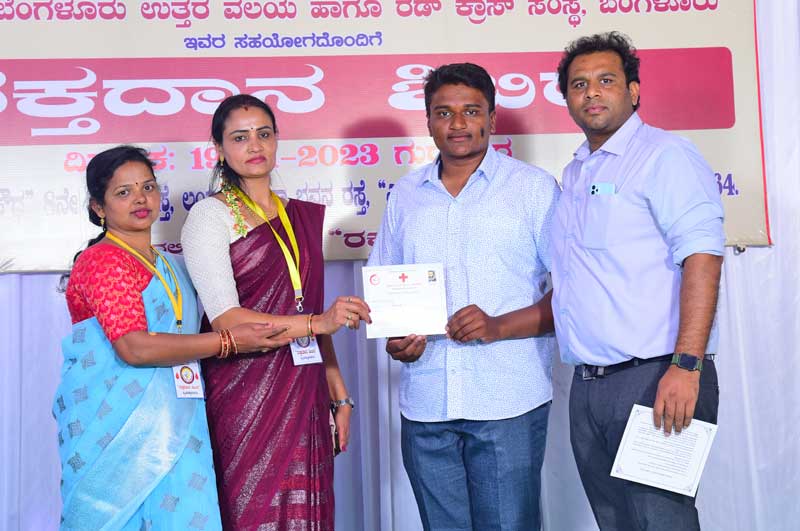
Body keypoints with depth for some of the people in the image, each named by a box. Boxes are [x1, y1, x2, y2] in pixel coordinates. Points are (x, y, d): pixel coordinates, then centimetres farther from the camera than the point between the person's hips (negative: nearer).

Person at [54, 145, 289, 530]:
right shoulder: (102, 260, -8)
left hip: (173, 424, 6)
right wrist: (228, 341, -16)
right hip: (116, 430, -6)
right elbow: (134, 348, -19)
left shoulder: (169, 267, 17)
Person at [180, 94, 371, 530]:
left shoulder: (303, 216, 14)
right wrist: (319, 323, -23)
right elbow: (225, 319, -14)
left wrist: (338, 392, 11)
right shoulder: (209, 216, -3)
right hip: (245, 396, -5)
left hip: (305, 395, 5)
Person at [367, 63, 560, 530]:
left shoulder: (534, 187, 0)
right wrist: (394, 338, -2)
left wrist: (499, 326, -17)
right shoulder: (405, 195, 12)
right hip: (425, 406, 4)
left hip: (509, 405, -3)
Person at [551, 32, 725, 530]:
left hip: (654, 377, -7)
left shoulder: (665, 155, -5)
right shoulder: (574, 174, 18)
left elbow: (702, 258, -16)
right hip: (588, 386, 8)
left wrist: (686, 366, -24)